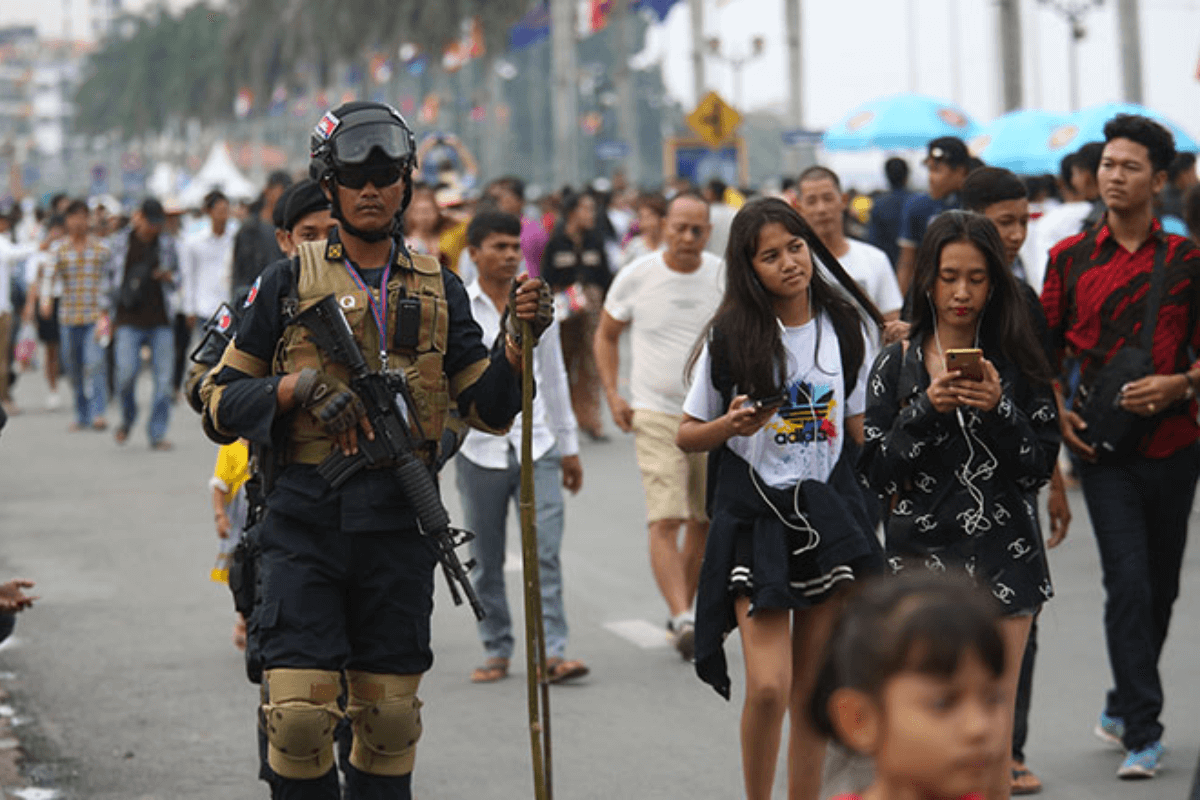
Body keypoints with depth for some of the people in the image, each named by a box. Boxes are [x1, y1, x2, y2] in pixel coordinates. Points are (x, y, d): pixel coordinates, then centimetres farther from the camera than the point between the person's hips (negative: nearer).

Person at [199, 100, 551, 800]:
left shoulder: (438, 290, 12)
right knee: (300, 711, -10)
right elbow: (220, 403, 4)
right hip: (304, 515, -2)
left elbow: (489, 411, 9)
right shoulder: (287, 284, 5)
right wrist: (299, 387, -12)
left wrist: (518, 342, -8)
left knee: (389, 716, 5)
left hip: (399, 522, 2)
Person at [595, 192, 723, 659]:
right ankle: (681, 620, -23)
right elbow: (606, 336, 11)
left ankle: (684, 610, 25)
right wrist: (613, 394, 0)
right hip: (656, 415, -2)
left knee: (703, 522, 9)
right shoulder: (636, 278, -2)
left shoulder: (726, 278, 0)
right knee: (665, 519, -16)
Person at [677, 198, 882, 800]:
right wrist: (732, 425, -17)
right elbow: (687, 435, 2)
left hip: (829, 512, 3)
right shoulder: (729, 338, -5)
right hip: (754, 516, -3)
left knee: (813, 692, 8)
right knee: (768, 686, -13)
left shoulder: (843, 328, 5)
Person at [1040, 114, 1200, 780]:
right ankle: (1142, 733, -8)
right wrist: (1055, 412, -3)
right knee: (1128, 583, -11)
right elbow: (1046, 345, 11)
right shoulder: (1070, 257, 4)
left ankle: (1123, 708, 31)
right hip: (1104, 445, -1)